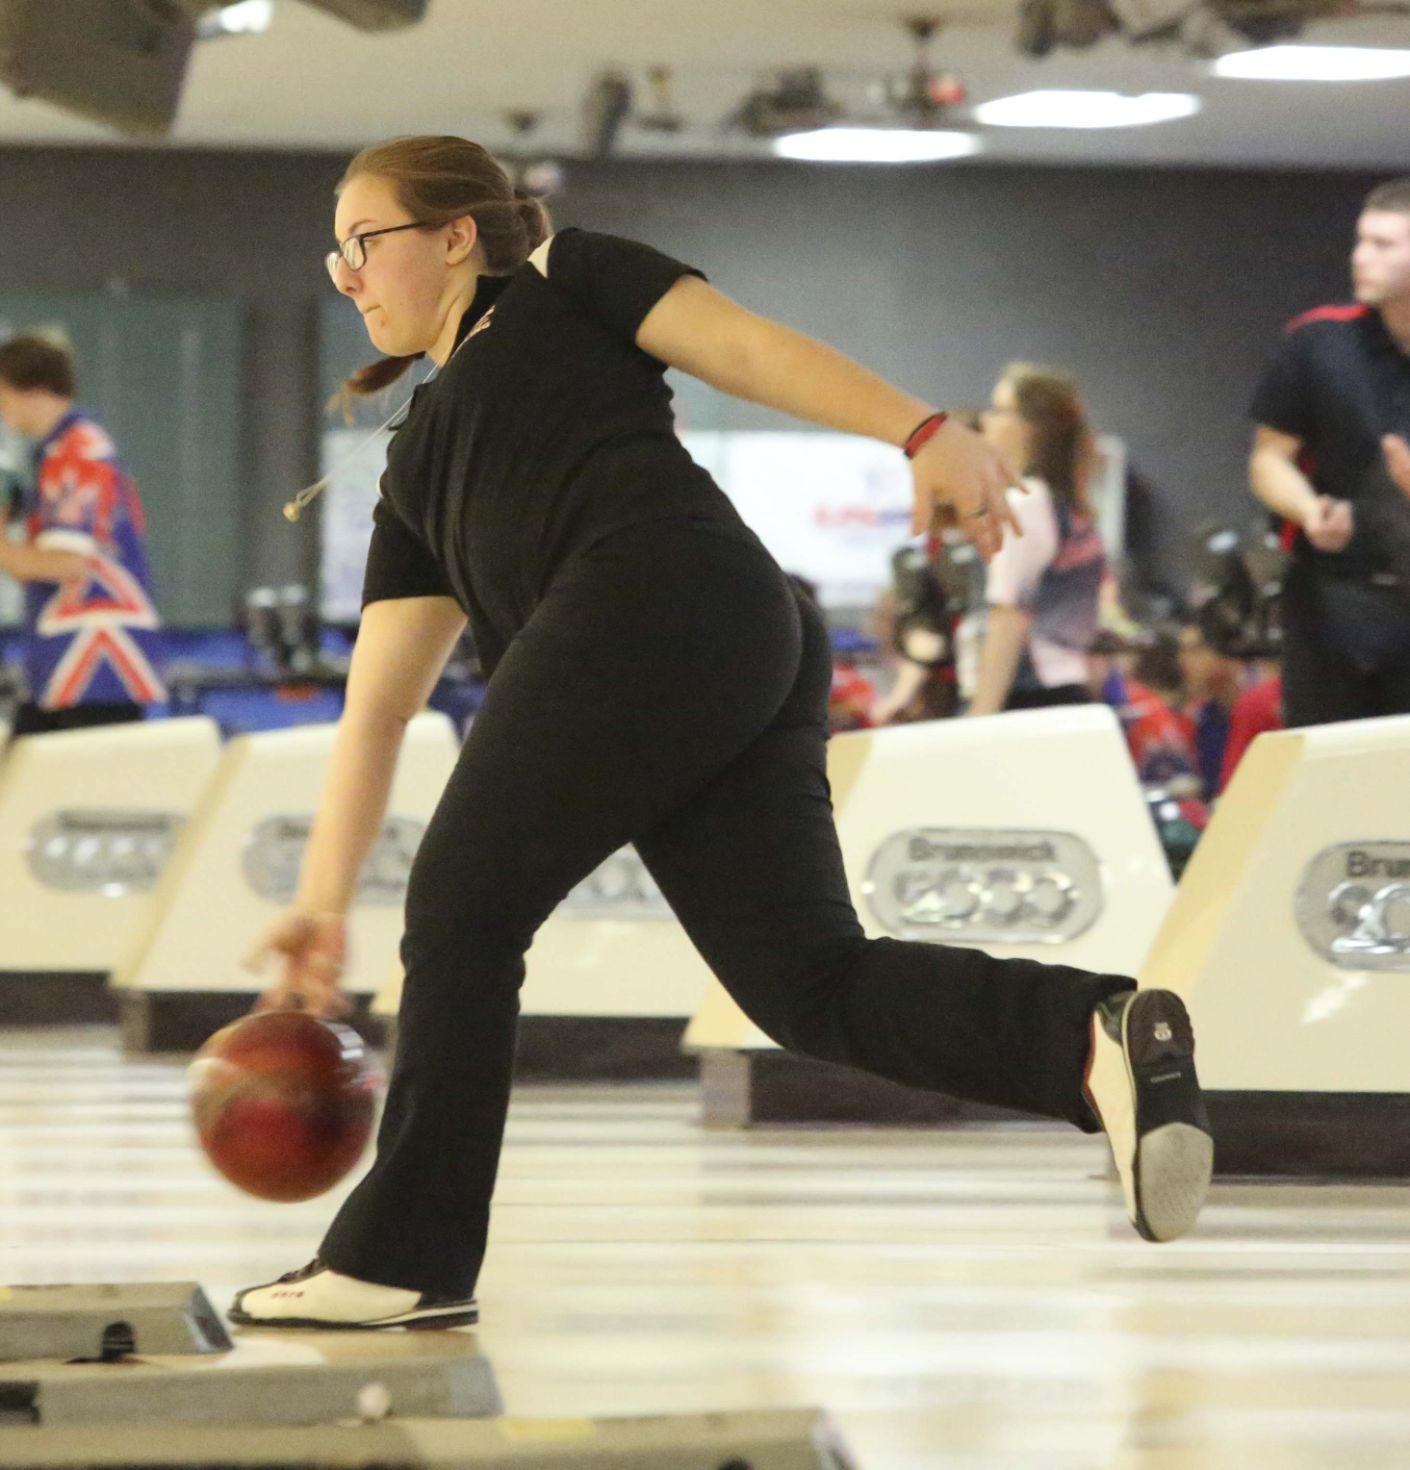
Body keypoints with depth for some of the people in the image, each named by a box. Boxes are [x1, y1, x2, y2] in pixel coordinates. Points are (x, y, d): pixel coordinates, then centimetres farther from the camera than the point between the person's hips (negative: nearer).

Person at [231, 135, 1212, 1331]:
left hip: (655, 606, -8)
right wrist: (323, 903, 21)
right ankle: (1095, 1037, -22)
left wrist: (924, 431, -9)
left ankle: (404, 1258, 5)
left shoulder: (562, 286, 18)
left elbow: (747, 346, 5)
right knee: (811, 983, -6)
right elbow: (378, 704, 28)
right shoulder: (420, 466, 35)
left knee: (462, 910, 0)